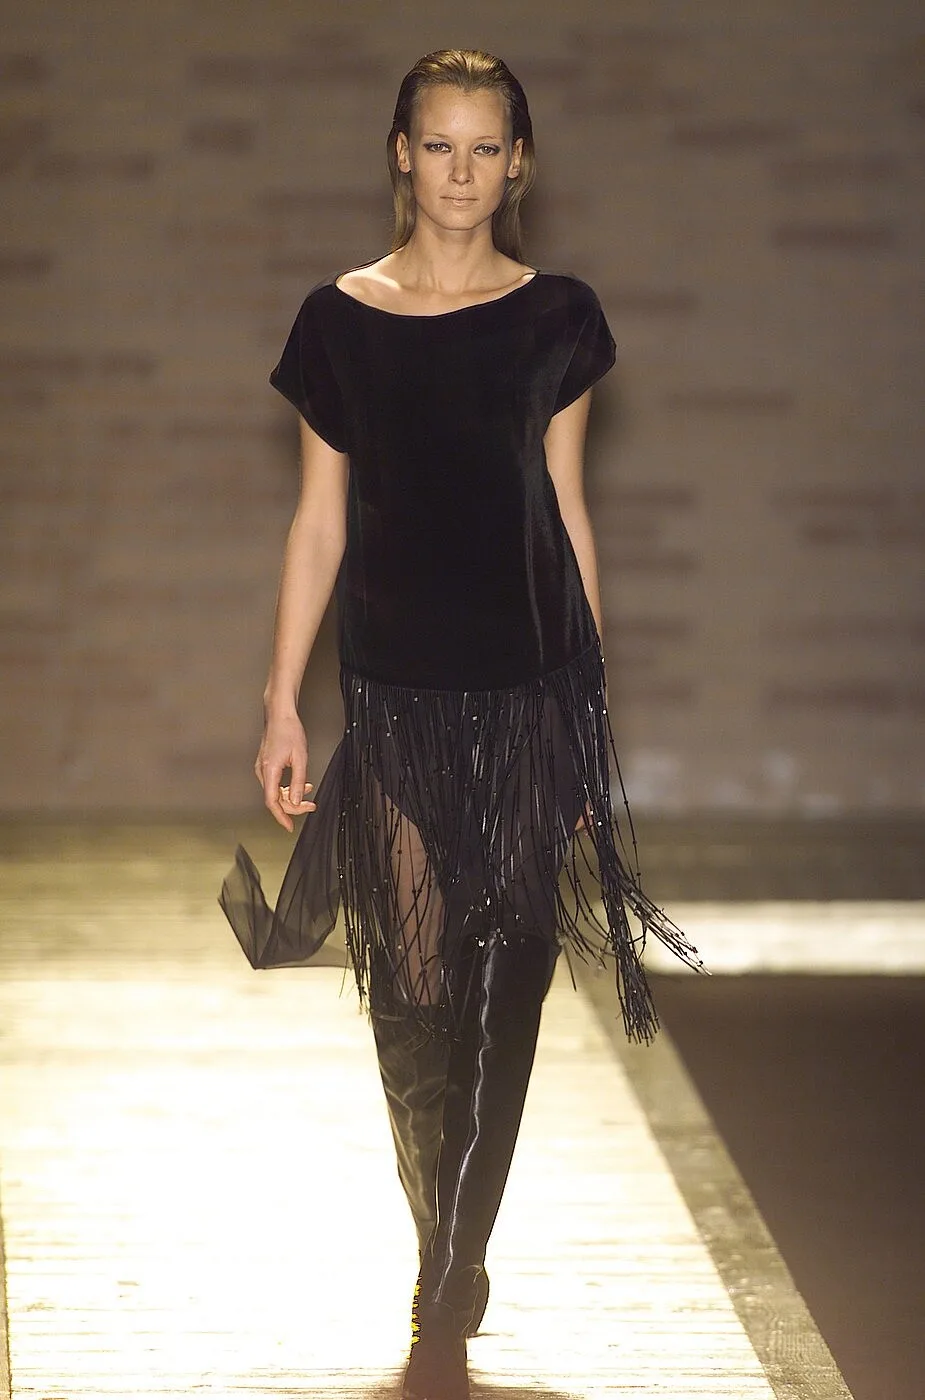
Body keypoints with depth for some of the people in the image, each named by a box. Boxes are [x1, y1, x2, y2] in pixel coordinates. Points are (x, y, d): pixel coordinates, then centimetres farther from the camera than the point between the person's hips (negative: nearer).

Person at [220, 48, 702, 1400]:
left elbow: (566, 514, 4)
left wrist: (590, 713, 4)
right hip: (398, 689, 1)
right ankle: (455, 1258, 22)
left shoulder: (554, 316, 2)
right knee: (415, 981, 2)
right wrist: (281, 704, 1)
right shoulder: (340, 317, 3)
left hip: (530, 688, -1)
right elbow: (320, 523, 5)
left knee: (503, 982, -3)